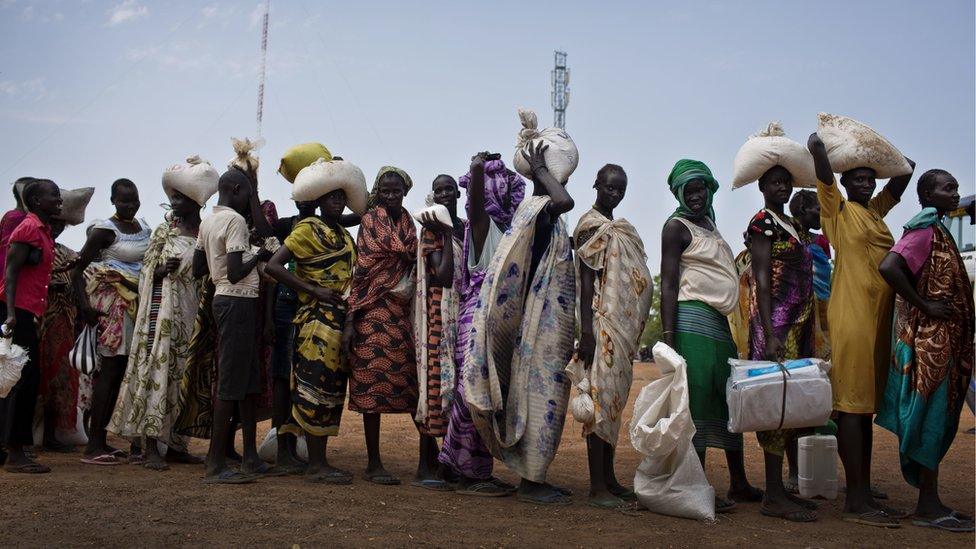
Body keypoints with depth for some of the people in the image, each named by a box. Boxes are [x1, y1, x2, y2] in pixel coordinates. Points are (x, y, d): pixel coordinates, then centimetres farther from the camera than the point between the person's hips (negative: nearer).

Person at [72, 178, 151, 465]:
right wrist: (83, 303, -18)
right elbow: (78, 268, -9)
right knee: (108, 369, -9)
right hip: (112, 303, -7)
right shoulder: (105, 229, -7)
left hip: (136, 303, 7)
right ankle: (93, 446, -7)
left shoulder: (144, 227, 13)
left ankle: (101, 440, 13)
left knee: (118, 371, 7)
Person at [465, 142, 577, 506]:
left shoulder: (552, 220, 18)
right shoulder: (536, 209, -11)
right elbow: (565, 201, -32)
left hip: (554, 323, 10)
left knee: (545, 394, 11)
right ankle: (529, 482, -2)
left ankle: (534, 476, 17)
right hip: (542, 322, -10)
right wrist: (539, 169, -18)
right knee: (540, 393, -7)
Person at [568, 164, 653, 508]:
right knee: (602, 398, -10)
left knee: (613, 401, 10)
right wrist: (586, 331, -20)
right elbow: (586, 279, -13)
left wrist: (632, 331, 18)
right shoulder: (591, 226, -5)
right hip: (603, 325, -9)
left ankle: (609, 479, 15)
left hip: (624, 327, 9)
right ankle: (597, 486, -8)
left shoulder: (619, 229, 21)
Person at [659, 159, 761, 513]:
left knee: (731, 401, 12)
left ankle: (739, 484, 21)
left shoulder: (709, 224, 21)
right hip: (693, 320, -9)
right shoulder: (677, 226, -3)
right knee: (697, 402, -10)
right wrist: (668, 338, -19)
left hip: (720, 323, 9)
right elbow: (668, 285, -11)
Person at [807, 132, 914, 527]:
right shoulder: (837, 209, 0)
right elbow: (815, 144, -7)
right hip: (851, 316, -8)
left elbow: (905, 170, 31)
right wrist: (821, 139, 11)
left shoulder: (875, 210, 19)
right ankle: (855, 501, -7)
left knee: (866, 407, 9)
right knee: (852, 406, -8)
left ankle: (864, 495, 14)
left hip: (880, 316, 8)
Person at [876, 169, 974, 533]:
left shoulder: (937, 231, 18)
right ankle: (929, 506, -1)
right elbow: (888, 267, -27)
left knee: (939, 421, 11)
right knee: (932, 420, -6)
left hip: (944, 340, 10)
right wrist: (923, 306, -20)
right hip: (930, 339, -10)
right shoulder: (924, 230, -12)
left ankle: (929, 502, 17)